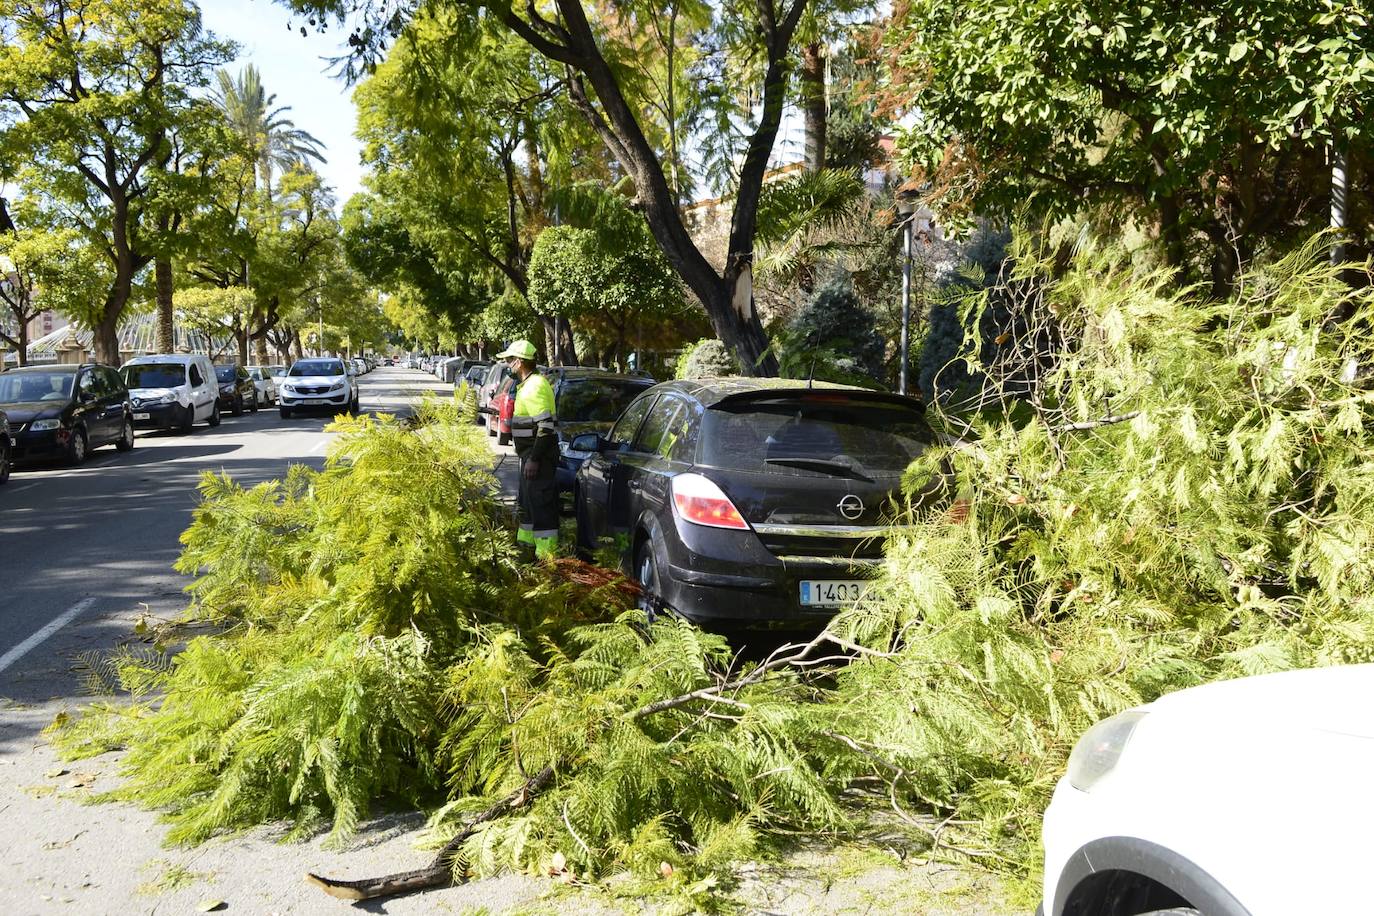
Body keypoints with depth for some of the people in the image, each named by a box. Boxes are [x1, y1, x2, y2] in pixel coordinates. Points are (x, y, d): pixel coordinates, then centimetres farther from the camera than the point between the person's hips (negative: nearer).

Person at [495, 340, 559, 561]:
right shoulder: (526, 385, 15)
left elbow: (546, 426, -24)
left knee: (540, 501, -9)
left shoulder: (535, 386, -18)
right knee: (528, 498, 20)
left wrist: (534, 459, -25)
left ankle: (546, 550, -7)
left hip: (538, 453, -11)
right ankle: (526, 540, 32)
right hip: (530, 452, 11)